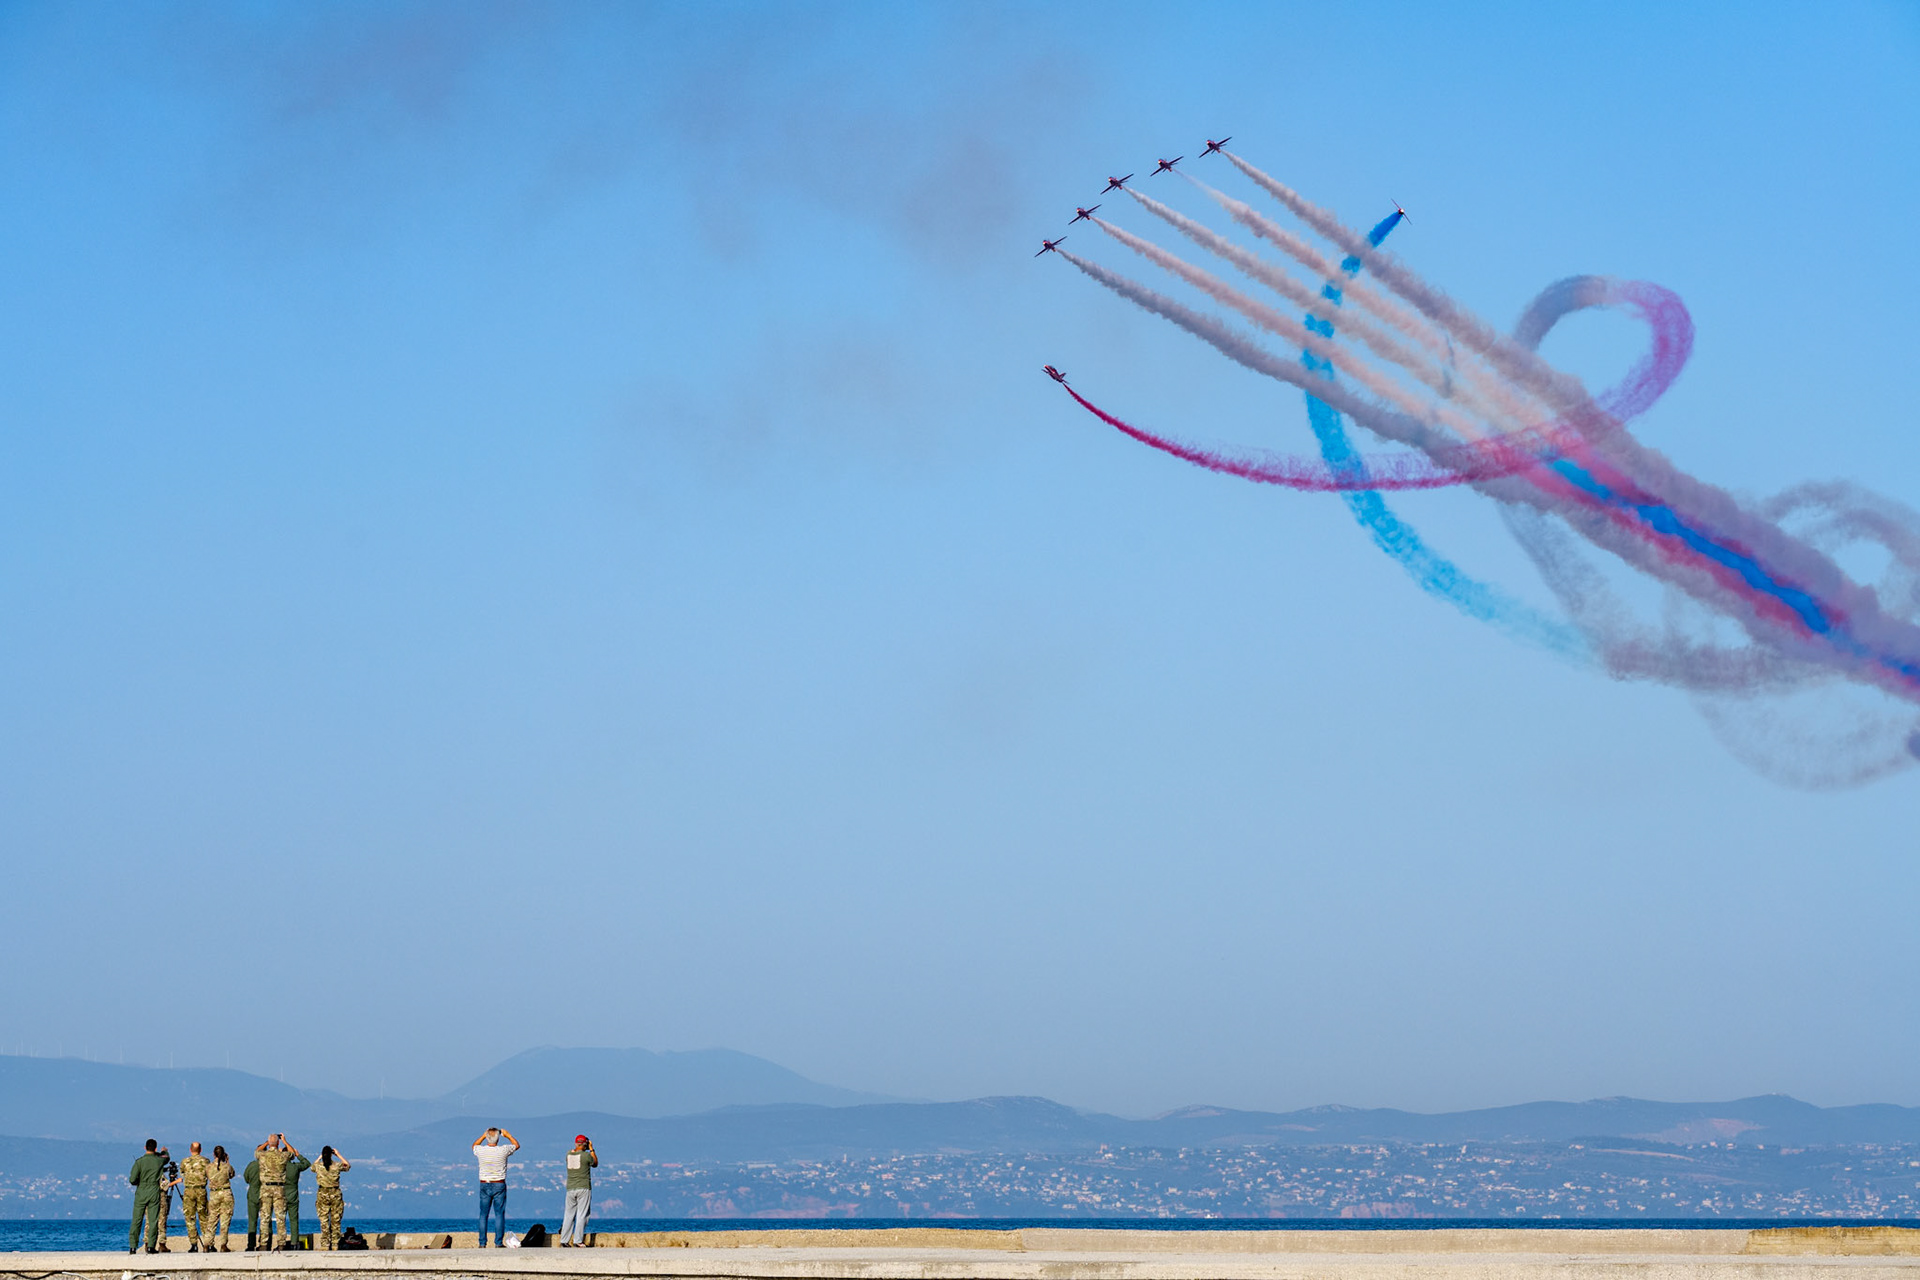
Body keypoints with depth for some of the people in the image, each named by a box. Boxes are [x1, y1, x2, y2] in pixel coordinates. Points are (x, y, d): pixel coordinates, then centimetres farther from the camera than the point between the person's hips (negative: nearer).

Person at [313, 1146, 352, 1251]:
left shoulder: (318, 1166, -5)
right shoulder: (337, 1165, -7)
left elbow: (313, 1168, 20)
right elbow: (348, 1166, 15)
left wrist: (320, 1157, 23)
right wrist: (338, 1155, 17)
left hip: (322, 1194, 0)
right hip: (335, 1194, 0)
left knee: (324, 1221, 4)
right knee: (336, 1221, 7)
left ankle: (325, 1245, 0)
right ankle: (335, 1245, 6)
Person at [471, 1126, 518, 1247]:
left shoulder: (480, 1150, -6)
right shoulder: (503, 1151, -11)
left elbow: (474, 1145, 21)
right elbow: (517, 1145, 10)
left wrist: (484, 1135, 22)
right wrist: (508, 1135, 20)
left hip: (484, 1185, 2)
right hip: (499, 1185, -2)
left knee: (483, 1215, 6)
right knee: (500, 1215, 1)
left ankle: (482, 1243, 4)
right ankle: (498, 1243, -2)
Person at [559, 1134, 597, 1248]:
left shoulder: (568, 1154, 5)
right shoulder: (586, 1155, -8)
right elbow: (595, 1164, 11)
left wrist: (578, 1148, 28)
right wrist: (591, 1150, 16)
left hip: (570, 1189, 4)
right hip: (584, 1188, -4)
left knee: (569, 1215, 9)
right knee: (581, 1215, -3)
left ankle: (564, 1241, 6)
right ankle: (577, 1241, -7)